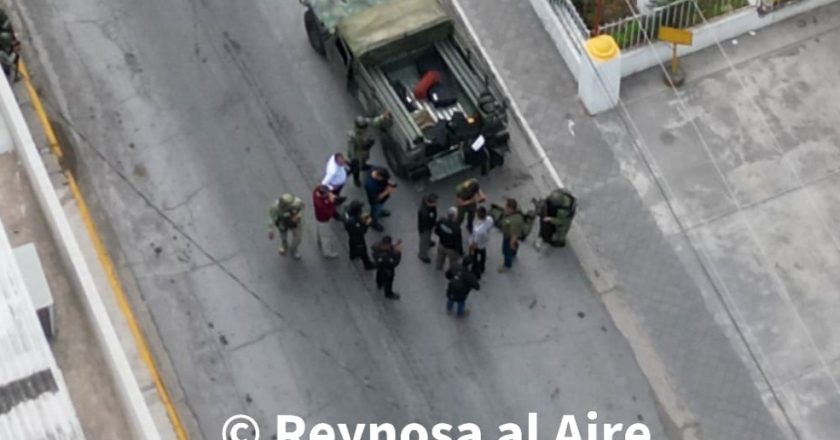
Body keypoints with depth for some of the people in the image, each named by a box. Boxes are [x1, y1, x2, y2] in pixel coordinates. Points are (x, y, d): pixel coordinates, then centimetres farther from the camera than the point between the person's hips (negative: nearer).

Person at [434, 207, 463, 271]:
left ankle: (439, 266, 65)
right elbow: (458, 242, -29)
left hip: (442, 245, 5)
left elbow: (436, 232, -5)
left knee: (440, 257, 36)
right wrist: (461, 252, -11)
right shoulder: (456, 228, -42)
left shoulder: (441, 221, -26)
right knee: (453, 264, 25)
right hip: (451, 249, -5)